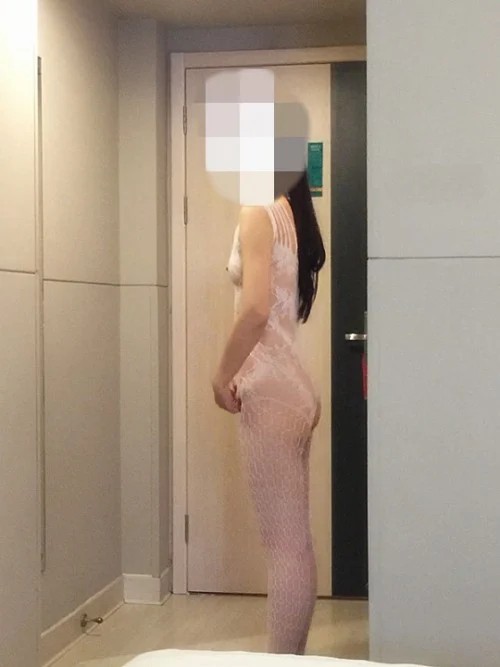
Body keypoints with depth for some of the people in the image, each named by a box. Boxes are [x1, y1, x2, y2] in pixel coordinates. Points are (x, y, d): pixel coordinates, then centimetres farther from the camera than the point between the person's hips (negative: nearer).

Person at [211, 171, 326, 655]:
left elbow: (255, 309, -20)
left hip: (270, 393, -9)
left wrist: (222, 375, -8)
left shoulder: (259, 215, -9)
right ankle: (293, 658, 21)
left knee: (284, 545, -5)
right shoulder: (294, 218, 16)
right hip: (293, 390, 9)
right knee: (295, 542, 12)